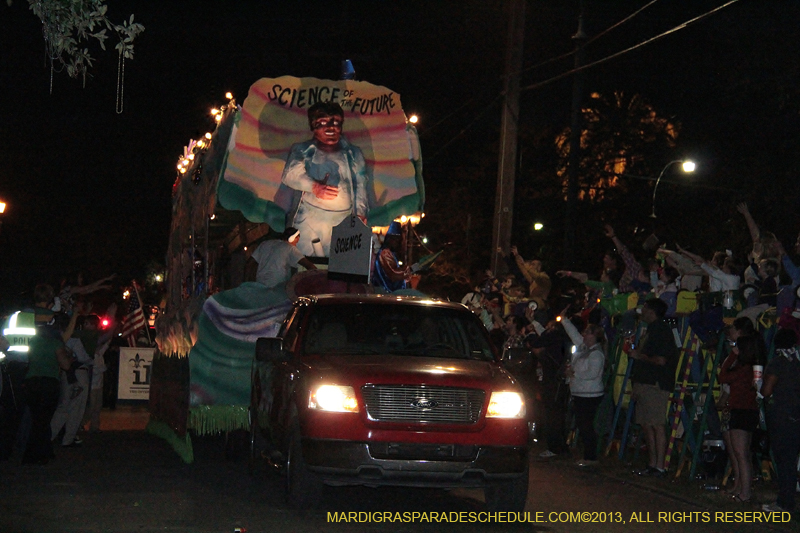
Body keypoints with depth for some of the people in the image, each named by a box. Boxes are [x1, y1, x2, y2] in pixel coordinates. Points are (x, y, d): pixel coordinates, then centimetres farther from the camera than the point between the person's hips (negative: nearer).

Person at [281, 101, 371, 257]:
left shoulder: (353, 153, 17)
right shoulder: (302, 151, 12)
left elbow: (361, 185, 11)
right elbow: (291, 174, -3)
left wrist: (360, 214, -3)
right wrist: (313, 186, -22)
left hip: (344, 222, 2)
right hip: (310, 220, -1)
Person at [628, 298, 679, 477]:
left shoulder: (661, 330, -10)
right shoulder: (650, 330, 21)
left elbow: (660, 360, -20)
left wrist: (639, 356, -8)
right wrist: (636, 387, 23)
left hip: (655, 385, -10)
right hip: (644, 384, 10)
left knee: (657, 425, -10)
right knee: (646, 425, 10)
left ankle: (660, 467, -11)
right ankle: (652, 464, 14)